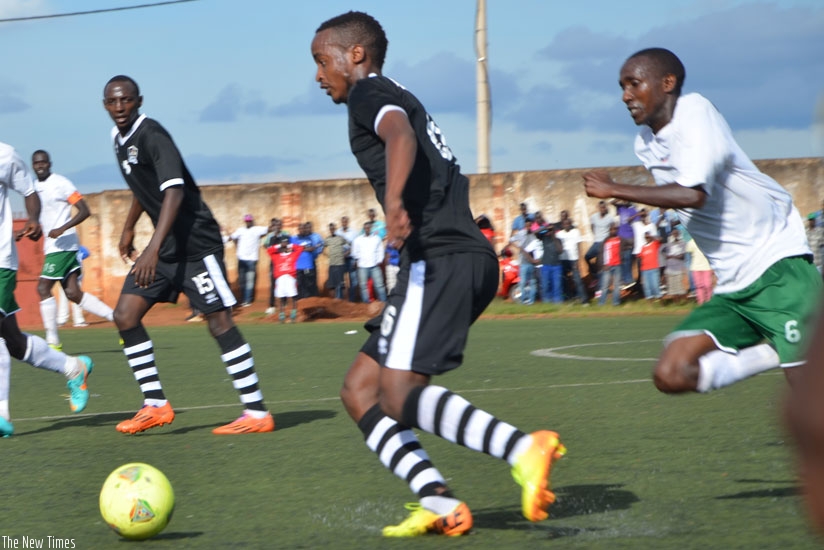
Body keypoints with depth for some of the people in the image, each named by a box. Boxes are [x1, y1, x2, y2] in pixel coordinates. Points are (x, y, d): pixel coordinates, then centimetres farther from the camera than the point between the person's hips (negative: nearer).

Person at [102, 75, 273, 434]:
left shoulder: (151, 135, -18)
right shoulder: (119, 139, 10)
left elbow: (174, 191, -30)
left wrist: (153, 248, -37)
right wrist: (128, 228, 36)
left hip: (195, 242, -9)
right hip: (164, 247, 9)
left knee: (219, 322, -9)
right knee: (125, 316, 2)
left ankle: (257, 412, -4)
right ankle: (156, 405, 7)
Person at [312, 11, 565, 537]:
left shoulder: (369, 92, 0)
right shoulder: (403, 99, 29)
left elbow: (400, 135, -22)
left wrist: (394, 202, -38)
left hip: (440, 258, -10)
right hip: (470, 258, 10)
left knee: (398, 394, -20)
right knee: (360, 390, 8)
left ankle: (524, 448, -30)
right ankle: (439, 502, -6)